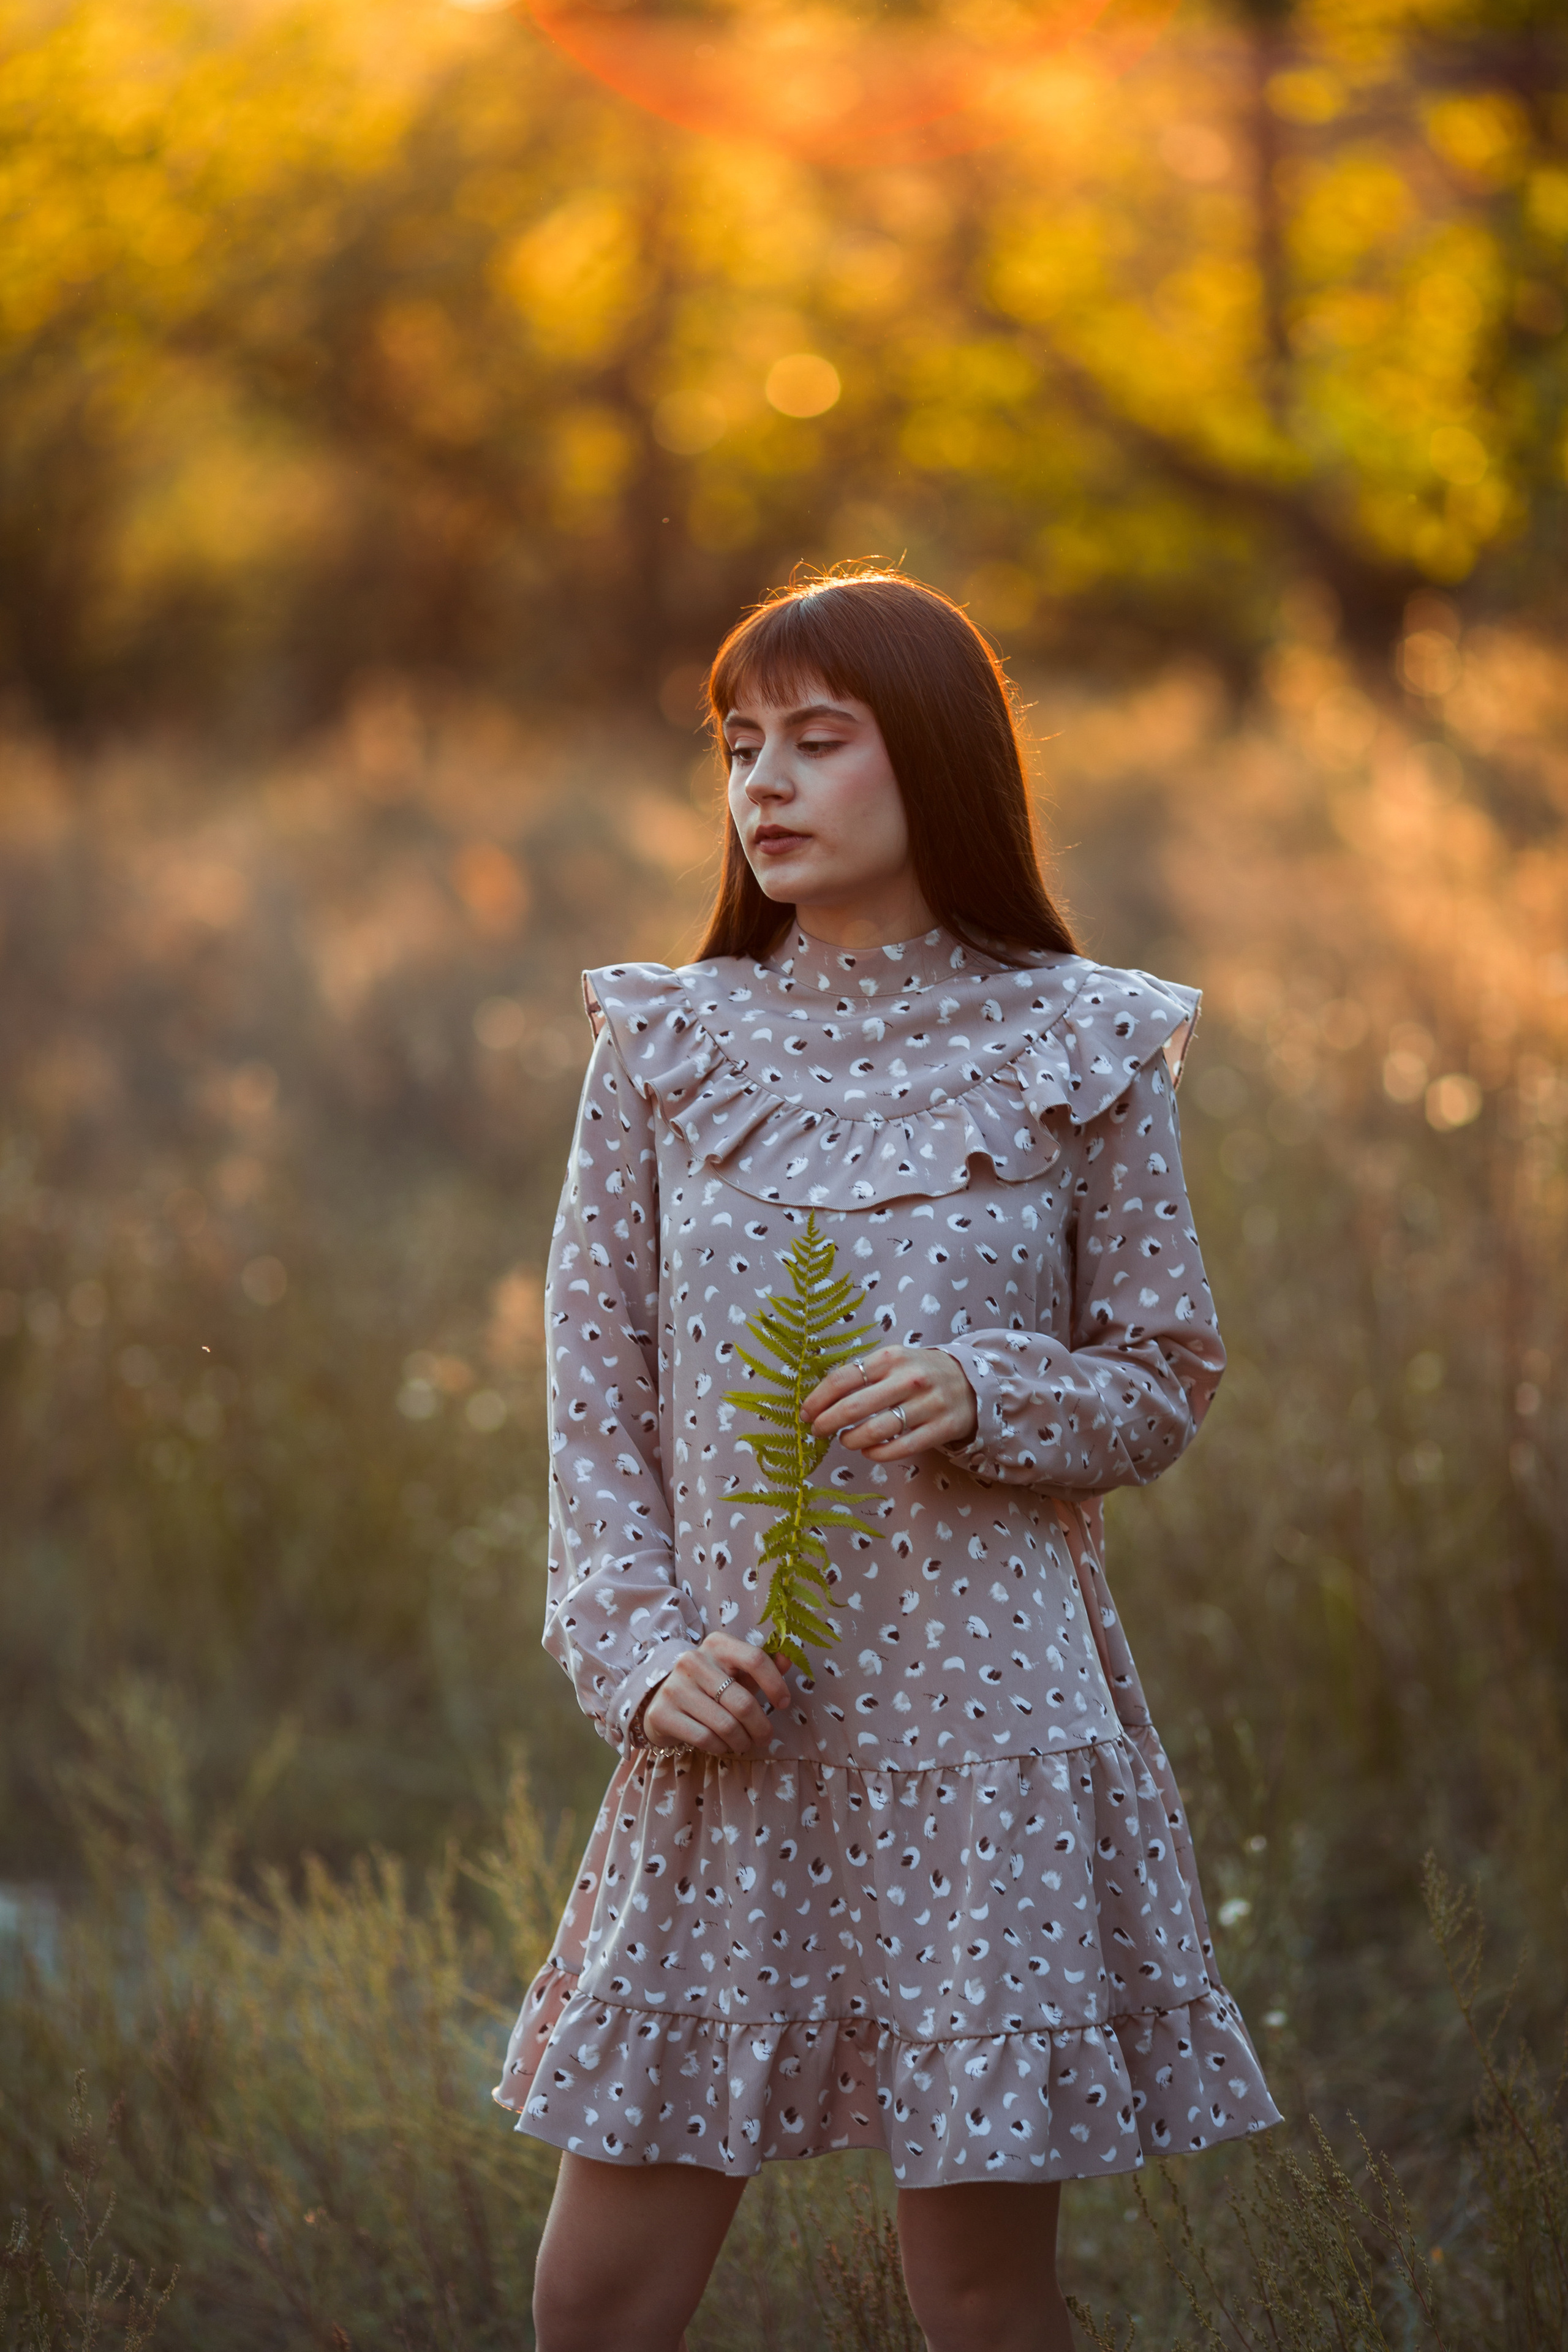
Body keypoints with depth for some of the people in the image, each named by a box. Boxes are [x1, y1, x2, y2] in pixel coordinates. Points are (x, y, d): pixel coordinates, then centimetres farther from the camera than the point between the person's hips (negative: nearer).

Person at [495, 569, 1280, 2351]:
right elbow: (594, 1382, 7)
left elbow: (1166, 1383, 6)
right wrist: (640, 1649, -6)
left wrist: (985, 1399, -14)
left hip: (987, 1723, -2)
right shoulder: (667, 1047, 6)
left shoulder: (1073, 1054, 1)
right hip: (732, 1729, 2)